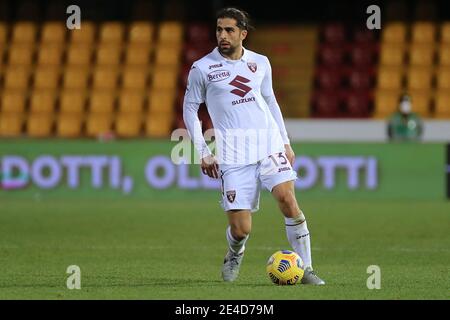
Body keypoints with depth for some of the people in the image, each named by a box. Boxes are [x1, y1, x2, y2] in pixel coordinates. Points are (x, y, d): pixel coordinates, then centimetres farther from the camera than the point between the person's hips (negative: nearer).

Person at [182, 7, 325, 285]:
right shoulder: (202, 68, 1)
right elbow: (190, 109, 7)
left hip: (269, 142, 2)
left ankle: (306, 269, -10)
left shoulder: (260, 63, 11)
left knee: (287, 198, -20)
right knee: (240, 229, -6)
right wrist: (203, 153, 0)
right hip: (232, 153, -2)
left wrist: (285, 142, 18)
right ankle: (235, 256, 31)